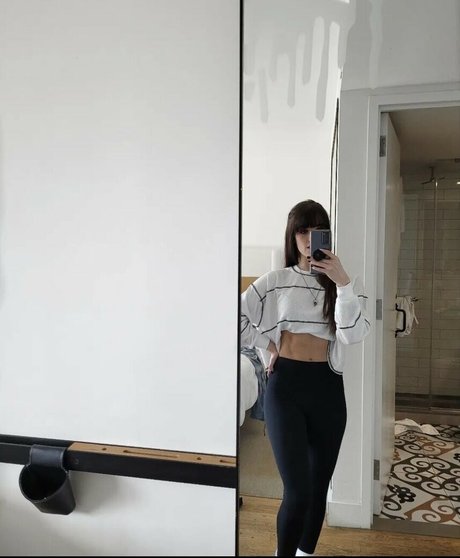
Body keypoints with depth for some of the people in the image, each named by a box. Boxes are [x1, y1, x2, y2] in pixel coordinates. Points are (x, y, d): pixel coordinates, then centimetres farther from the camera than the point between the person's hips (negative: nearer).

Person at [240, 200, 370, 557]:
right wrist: (266, 342, 1)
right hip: (286, 385, -2)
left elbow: (354, 334, -12)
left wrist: (342, 282, -20)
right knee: (298, 489, -8)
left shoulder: (345, 282, 3)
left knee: (319, 485, 13)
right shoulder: (275, 281, 1)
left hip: (327, 388, 2)